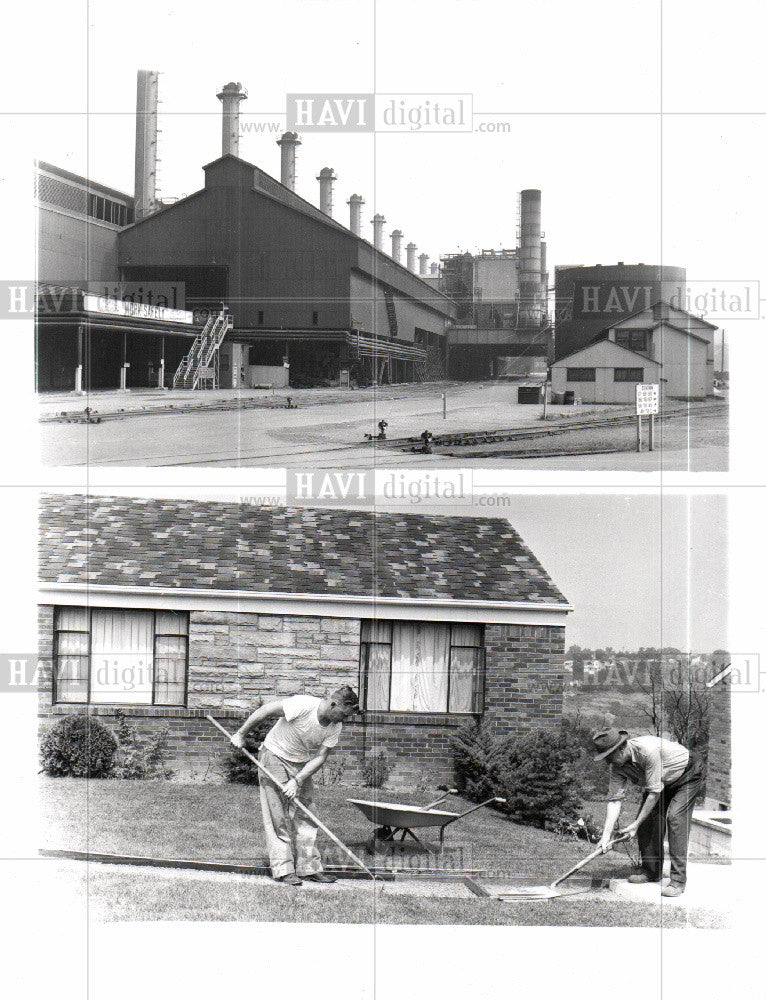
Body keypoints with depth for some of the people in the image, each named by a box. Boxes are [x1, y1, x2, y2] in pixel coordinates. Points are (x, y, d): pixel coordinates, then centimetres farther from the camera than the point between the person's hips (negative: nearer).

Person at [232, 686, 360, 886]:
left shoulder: (335, 727, -11)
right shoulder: (302, 705, -29)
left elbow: (320, 757, -7)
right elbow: (266, 711, -21)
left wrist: (297, 780, -19)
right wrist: (241, 734, -12)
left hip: (302, 765, 5)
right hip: (274, 757, -5)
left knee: (305, 815, 2)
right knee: (279, 816, -8)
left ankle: (309, 867, 7)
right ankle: (283, 869, -6)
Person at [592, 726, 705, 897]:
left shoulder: (648, 750, -38)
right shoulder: (616, 766, -15)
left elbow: (654, 792, -32)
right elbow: (615, 800, -13)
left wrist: (636, 824, -26)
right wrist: (606, 835, -22)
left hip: (688, 776, -7)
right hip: (664, 783, 7)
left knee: (674, 817, -21)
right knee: (647, 821, -4)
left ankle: (678, 881, -22)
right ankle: (651, 872, 12)